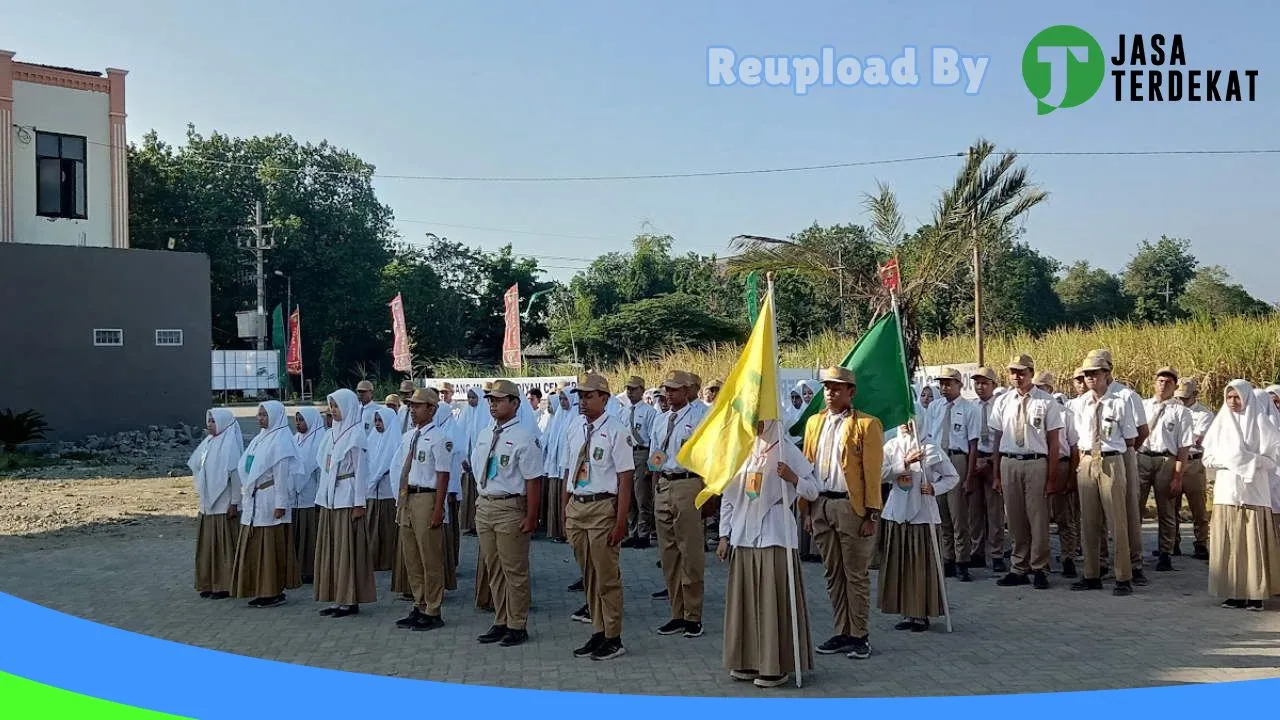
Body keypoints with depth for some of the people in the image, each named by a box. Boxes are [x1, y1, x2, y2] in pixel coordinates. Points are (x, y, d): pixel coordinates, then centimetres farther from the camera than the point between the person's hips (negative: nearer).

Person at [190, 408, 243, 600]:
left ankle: (226, 586, 7)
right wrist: (201, 495, 14)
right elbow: (198, 469, 17)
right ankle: (209, 583, 21)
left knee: (224, 546, 0)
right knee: (207, 545, 12)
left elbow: (236, 475, -16)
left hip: (224, 506, -8)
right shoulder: (208, 443, 9)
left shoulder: (229, 445, -13)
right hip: (207, 505, 8)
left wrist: (234, 503, -18)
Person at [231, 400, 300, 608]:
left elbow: (282, 474, -15)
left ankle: (275, 592, 3)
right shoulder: (260, 438, 15)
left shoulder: (280, 440, -11)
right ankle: (262, 591, 17)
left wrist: (280, 504, -18)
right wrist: (246, 487, 14)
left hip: (269, 502, -9)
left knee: (270, 547, -3)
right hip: (254, 501, 9)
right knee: (256, 547, 10)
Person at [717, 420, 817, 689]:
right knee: (744, 600, 8)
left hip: (775, 538, -5)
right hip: (743, 538, 5)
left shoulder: (786, 452, -2)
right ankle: (748, 661, 19)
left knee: (774, 601, -3)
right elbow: (727, 497, 13)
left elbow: (813, 492, 0)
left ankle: (776, 666, 5)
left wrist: (792, 478, -19)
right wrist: (724, 536, 9)